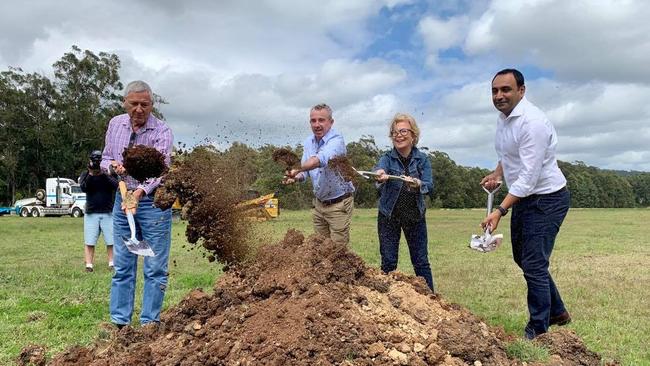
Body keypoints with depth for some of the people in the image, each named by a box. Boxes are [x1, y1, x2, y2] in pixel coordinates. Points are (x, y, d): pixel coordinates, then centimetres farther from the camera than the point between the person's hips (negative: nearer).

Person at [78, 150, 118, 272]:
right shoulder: (85, 174, 7)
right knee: (89, 242, 0)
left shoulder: (109, 173, 4)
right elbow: (83, 188, -10)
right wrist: (91, 173, -21)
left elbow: (116, 185, -14)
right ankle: (89, 265, 5)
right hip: (91, 213, 1)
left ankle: (112, 263, 5)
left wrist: (103, 173, -23)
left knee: (111, 241, -3)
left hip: (108, 213, -1)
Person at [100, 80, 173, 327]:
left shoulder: (162, 132, -12)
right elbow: (105, 159, 15)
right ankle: (119, 322, 17)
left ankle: (149, 323, 9)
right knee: (122, 266, 9)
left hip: (152, 201, -5)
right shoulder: (115, 124, 5)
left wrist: (141, 191, -41)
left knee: (155, 268, -1)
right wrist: (112, 165, -9)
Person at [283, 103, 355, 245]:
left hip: (338, 204, -7)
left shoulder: (336, 140, -21)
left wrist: (298, 169, -56)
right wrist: (296, 177, -17)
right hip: (318, 203, 7)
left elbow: (321, 159, -42)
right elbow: (306, 169, 6)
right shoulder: (308, 142, 3)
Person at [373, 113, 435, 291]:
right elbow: (379, 170, -29)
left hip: (415, 215, 1)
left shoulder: (422, 159, -3)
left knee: (421, 261, 6)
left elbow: (429, 187, -13)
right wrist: (380, 175, -53)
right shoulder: (387, 158, -7)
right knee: (388, 262, 5)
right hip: (389, 216, 0)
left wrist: (417, 184, -35)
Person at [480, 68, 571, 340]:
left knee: (534, 264, -6)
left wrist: (500, 211, -34)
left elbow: (528, 176, -29)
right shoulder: (503, 118, 4)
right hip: (523, 197, 10)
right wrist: (497, 174, 2)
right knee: (522, 257, 19)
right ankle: (557, 312, 37)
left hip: (547, 198, -10)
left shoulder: (533, 122, -25)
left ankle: (538, 331, 11)